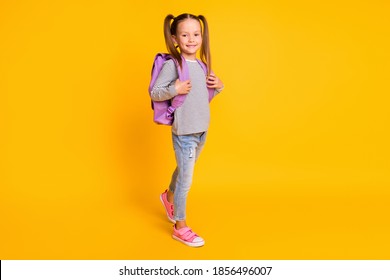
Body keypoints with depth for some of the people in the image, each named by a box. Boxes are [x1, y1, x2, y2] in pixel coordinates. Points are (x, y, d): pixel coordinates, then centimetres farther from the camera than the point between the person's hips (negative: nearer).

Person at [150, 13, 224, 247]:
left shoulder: (202, 65, 7)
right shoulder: (172, 64, -12)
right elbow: (154, 93, -12)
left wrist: (218, 87, -1)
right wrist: (174, 90, -28)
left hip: (202, 130, 7)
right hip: (184, 132, -7)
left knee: (185, 170, 25)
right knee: (186, 180, -1)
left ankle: (169, 197, 53)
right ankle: (180, 227, 16)